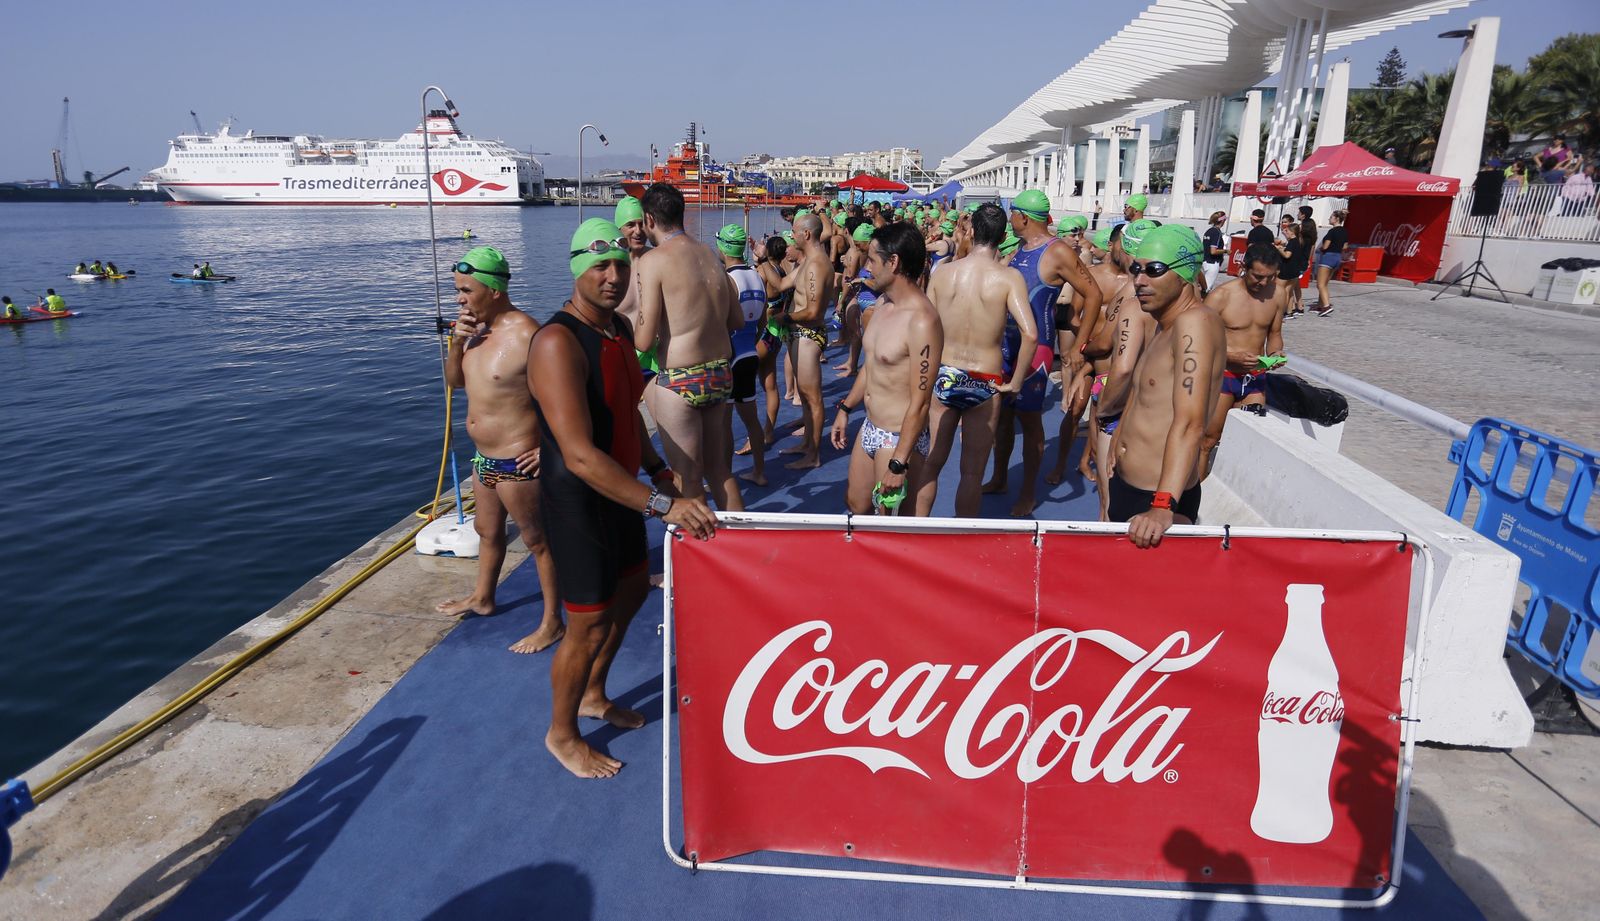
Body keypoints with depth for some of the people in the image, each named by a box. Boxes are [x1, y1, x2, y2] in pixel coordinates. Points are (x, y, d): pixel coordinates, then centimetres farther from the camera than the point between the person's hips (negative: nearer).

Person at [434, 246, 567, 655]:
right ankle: (482, 598, 48)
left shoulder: (525, 334, -23)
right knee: (487, 531, 27)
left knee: (538, 541, 5)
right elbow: (455, 380, 15)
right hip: (484, 458, 9)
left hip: (517, 463, -9)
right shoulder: (477, 330, 5)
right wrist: (457, 343, -4)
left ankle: (551, 623, 18)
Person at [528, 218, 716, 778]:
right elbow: (580, 456, -36)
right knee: (590, 626, 4)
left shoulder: (620, 329, 3)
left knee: (633, 588, 24)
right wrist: (661, 505, -39)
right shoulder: (558, 343, -27)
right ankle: (562, 734, 30)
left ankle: (593, 696, 48)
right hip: (578, 500, -9)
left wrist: (656, 469, 14)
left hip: (622, 490, 9)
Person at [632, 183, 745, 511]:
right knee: (719, 469, 21)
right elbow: (737, 321, 13)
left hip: (679, 381, -7)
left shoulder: (653, 260, -11)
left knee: (688, 480, 8)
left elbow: (644, 341, -14)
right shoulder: (710, 254, 7)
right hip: (721, 373, 7)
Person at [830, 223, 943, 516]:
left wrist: (898, 465, -23)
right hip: (869, 430, 9)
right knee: (855, 505, 22)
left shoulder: (922, 321, -25)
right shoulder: (883, 303, 4)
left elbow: (919, 403, -24)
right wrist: (845, 408, 22)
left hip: (899, 439, -9)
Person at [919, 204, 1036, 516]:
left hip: (943, 377, 3)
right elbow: (1030, 335, -20)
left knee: (930, 463, 17)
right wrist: (1015, 383, -8)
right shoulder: (1008, 276, -10)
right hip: (985, 384, -2)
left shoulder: (942, 272, -2)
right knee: (972, 472, 10)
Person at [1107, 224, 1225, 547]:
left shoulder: (1196, 321, -18)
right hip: (1123, 487, 9)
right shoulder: (1163, 325, 12)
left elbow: (1190, 423, -28)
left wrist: (1162, 507, -35)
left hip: (1160, 499, -9)